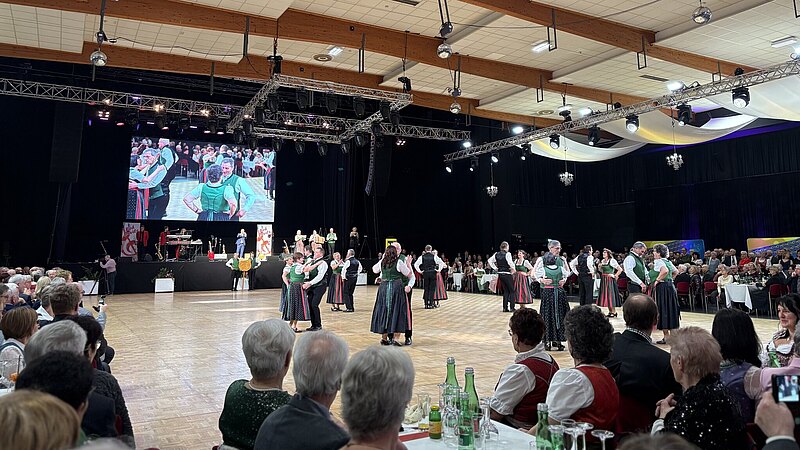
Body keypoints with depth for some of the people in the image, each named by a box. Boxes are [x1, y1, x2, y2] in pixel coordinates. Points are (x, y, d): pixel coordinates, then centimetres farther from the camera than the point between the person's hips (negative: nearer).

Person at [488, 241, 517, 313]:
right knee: (512, 291, 7)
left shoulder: (496, 254, 4)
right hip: (507, 274, -6)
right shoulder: (507, 254, -15)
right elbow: (510, 263, -27)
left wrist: (495, 268, 9)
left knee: (505, 291, 16)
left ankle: (505, 307, 16)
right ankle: (511, 307, 5)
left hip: (500, 274, 6)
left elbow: (489, 260, 7)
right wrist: (513, 269, -10)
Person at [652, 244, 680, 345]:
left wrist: (657, 280, -19)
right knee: (671, 310, 12)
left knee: (663, 311, -3)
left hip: (662, 287, -8)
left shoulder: (658, 261, -13)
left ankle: (666, 336, -1)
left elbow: (665, 271, -31)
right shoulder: (668, 261, 13)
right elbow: (675, 271, 25)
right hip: (670, 286, 8)